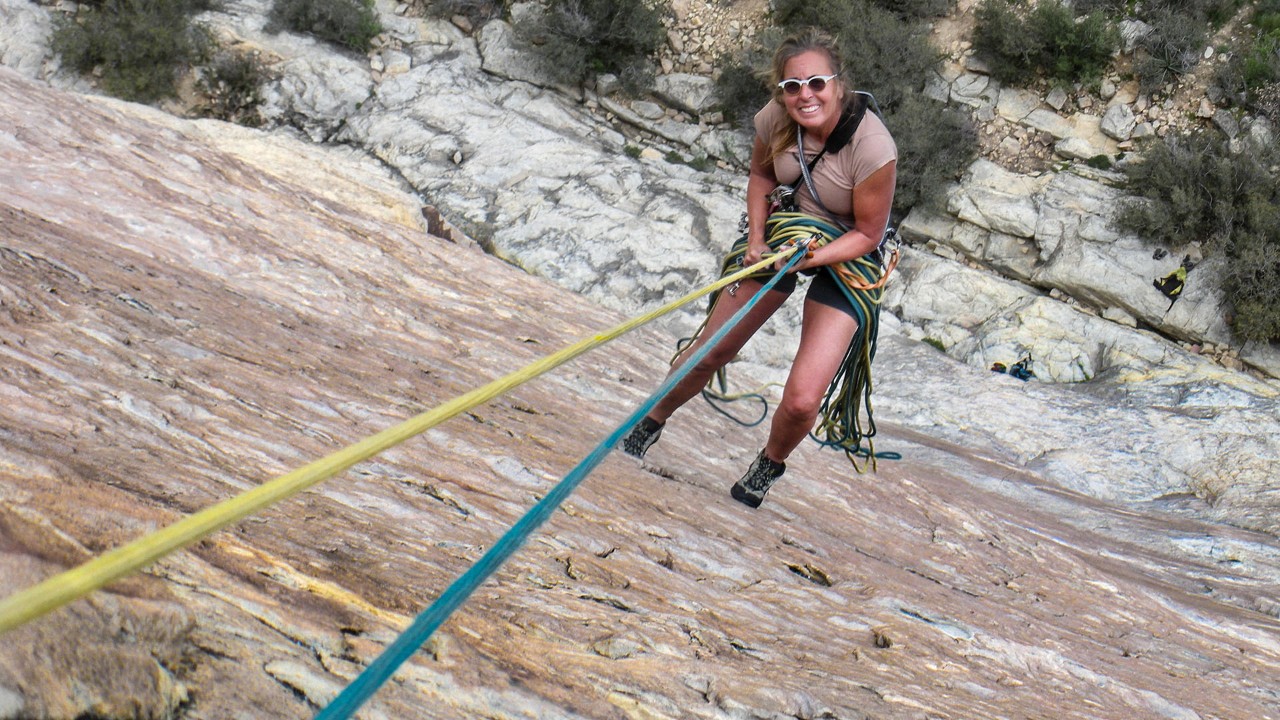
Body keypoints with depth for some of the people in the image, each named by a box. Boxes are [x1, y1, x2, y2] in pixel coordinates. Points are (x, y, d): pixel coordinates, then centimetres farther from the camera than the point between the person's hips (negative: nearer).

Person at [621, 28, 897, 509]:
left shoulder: (872, 146, -31)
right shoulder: (776, 118, -18)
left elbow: (867, 234, -18)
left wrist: (809, 258, -31)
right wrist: (756, 238, -9)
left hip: (845, 255, -4)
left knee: (802, 401, -11)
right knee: (708, 352, 8)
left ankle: (771, 463, 24)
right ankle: (653, 420, 37)